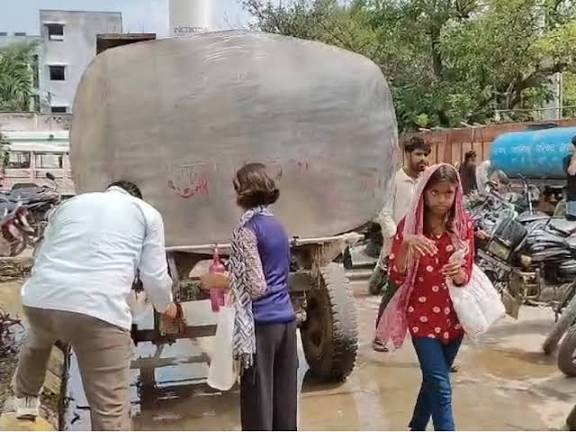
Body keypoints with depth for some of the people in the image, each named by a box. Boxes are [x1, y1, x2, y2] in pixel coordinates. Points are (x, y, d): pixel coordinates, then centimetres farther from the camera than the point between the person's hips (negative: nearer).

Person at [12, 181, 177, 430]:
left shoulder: (70, 203, 27)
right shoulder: (147, 212, 16)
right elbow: (154, 275, 11)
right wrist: (166, 306, 31)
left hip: (40, 299, 6)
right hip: (100, 308, -5)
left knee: (38, 342, 41)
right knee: (110, 410, 2)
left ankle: (25, 397, 66)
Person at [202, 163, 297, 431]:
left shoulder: (247, 228, -11)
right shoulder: (277, 226, 13)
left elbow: (255, 286, -15)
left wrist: (219, 282, -2)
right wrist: (228, 280, 20)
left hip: (261, 325, -8)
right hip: (286, 320, 8)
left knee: (258, 401, 1)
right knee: (284, 399, 13)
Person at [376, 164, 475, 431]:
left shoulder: (464, 225, -2)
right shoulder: (409, 225, -10)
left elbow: (466, 275, -1)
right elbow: (396, 277, -14)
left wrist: (458, 274, -25)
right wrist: (406, 244, -31)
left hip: (453, 315, 4)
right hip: (422, 315, -4)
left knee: (434, 381, 18)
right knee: (441, 387, -9)